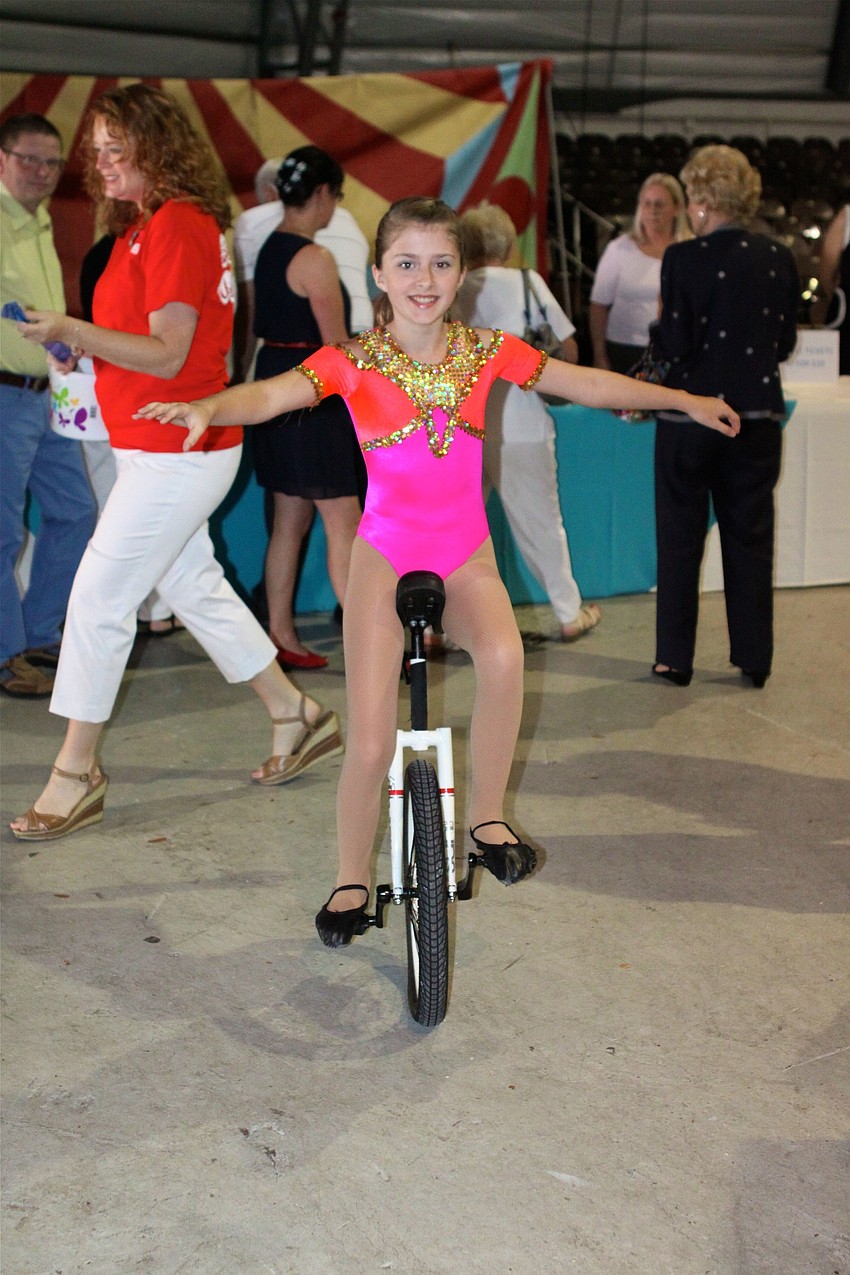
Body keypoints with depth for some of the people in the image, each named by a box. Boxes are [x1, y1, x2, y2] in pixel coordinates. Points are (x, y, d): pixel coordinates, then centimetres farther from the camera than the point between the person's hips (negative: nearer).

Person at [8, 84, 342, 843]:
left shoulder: (178, 225, -16)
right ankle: (297, 719, 30)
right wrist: (75, 340, 4)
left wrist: (72, 330, -22)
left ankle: (76, 775, 3)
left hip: (175, 452, -10)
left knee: (98, 598, -7)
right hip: (165, 448, 10)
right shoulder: (144, 225, 15)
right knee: (194, 588, 18)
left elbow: (167, 353, -20)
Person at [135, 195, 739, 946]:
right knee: (371, 743, -8)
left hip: (466, 552, 2)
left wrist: (684, 400, 13)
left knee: (504, 657, -32)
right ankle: (352, 882, 16)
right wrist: (207, 408, -46)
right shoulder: (354, 362, -8)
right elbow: (272, 395, -24)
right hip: (386, 552, -2)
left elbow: (588, 384, 9)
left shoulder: (486, 352, 0)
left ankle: (488, 817, -10)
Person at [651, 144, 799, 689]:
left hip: (691, 416, -3)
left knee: (680, 539, 9)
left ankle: (675, 657, 14)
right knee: (751, 537, 13)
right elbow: (786, 342, 5)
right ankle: (754, 658, 17)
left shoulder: (684, 259, -13)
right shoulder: (779, 258, 0)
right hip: (757, 416, 3)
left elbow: (675, 345, -14)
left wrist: (659, 334, 7)